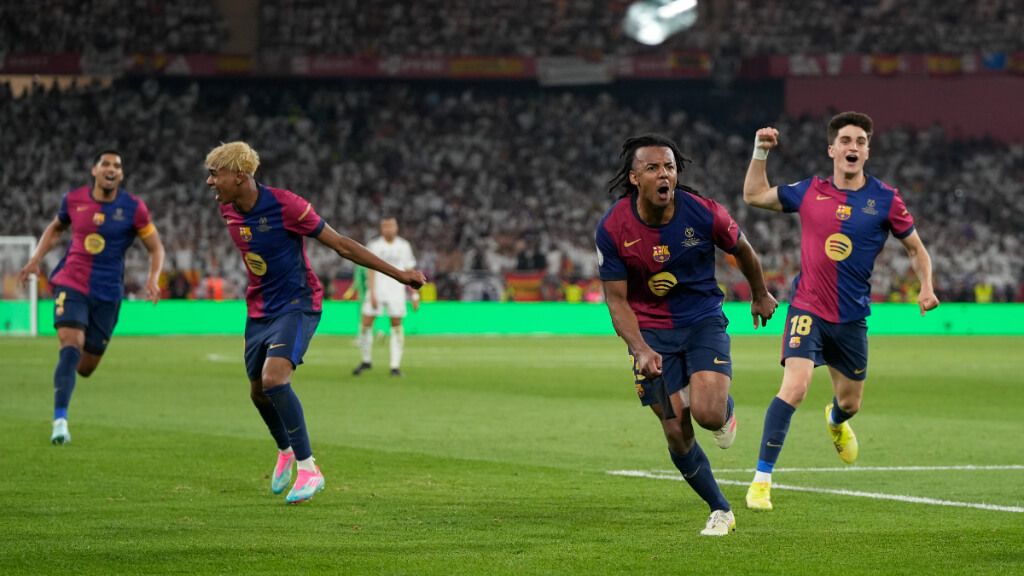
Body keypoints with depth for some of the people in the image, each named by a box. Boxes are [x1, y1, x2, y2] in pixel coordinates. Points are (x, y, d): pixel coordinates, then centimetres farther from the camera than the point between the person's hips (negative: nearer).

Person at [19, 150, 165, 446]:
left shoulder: (134, 208, -5)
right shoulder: (74, 200, 0)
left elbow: (156, 248, 3)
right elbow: (55, 228, 21)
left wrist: (154, 278, -15)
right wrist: (36, 258, 10)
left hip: (107, 293, 1)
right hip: (70, 284, -1)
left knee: (85, 368, 7)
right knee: (70, 345, -23)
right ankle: (60, 420, -24)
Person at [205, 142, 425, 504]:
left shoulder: (285, 205, -22)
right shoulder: (228, 210, -2)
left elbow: (341, 245, -14)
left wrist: (399, 275, -11)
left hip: (297, 305, -7)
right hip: (259, 309, 7)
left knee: (274, 378, -27)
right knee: (258, 392, 13)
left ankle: (307, 469, -19)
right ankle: (286, 452, 43)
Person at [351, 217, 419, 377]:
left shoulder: (403, 246, 6)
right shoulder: (374, 245, 0)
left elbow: (409, 272, 11)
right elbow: (371, 270, -5)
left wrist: (414, 295, 6)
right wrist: (372, 293, -14)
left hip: (396, 292, 1)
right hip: (377, 290, -1)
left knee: (396, 325, -6)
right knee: (366, 323, -5)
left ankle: (395, 365, -3)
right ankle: (366, 361, 13)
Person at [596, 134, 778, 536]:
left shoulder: (704, 213, -16)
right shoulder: (613, 228, -15)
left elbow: (742, 250, 6)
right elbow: (616, 298, -9)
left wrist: (760, 296, 21)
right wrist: (640, 349, -24)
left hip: (704, 321, -1)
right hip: (652, 332, 1)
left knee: (708, 414, -22)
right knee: (677, 434, -3)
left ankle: (726, 408, 17)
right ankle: (720, 511, 18)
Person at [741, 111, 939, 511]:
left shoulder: (885, 200, -3)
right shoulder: (809, 192, 0)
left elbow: (915, 248, 8)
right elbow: (754, 195, 12)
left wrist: (926, 287, -7)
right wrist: (760, 152, 1)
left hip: (852, 318, 2)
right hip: (808, 310, -2)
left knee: (850, 402, 17)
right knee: (794, 388, -22)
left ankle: (836, 422, 57)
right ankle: (762, 479, -18)